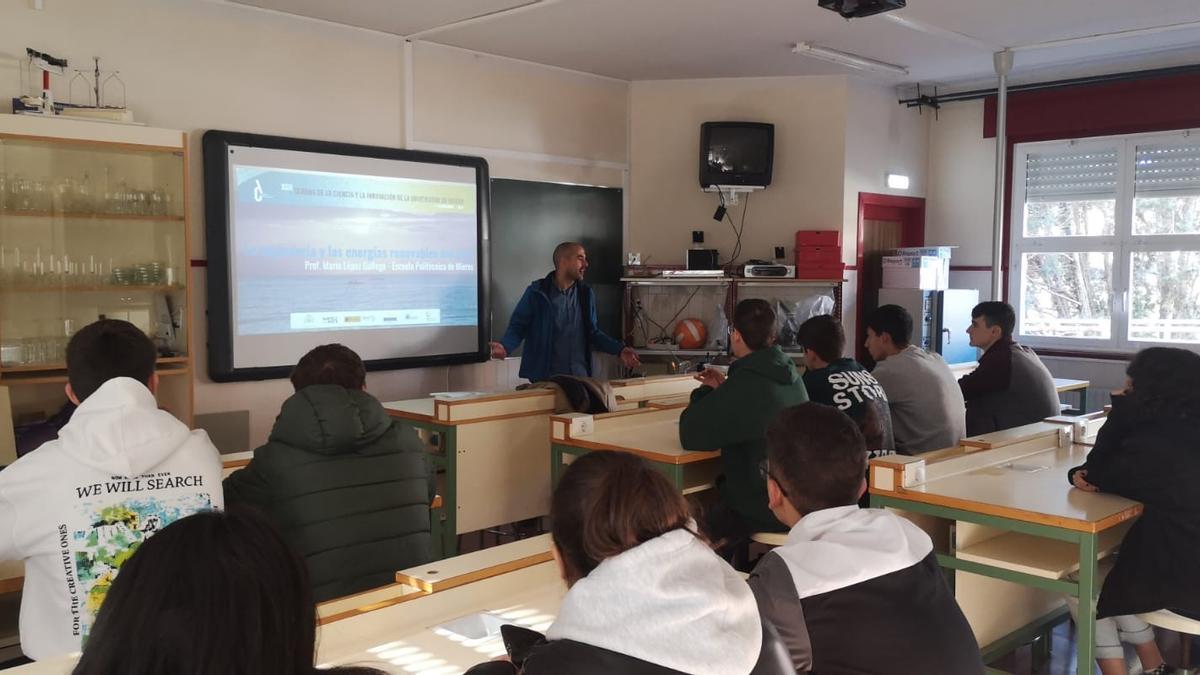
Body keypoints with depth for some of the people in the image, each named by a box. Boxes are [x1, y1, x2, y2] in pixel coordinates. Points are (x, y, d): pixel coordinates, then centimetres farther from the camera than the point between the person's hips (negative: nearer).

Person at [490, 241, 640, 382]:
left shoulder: (586, 294, 8)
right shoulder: (537, 292, -6)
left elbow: (592, 332, 14)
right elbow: (518, 326, -4)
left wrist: (620, 350, 4)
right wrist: (505, 346, -23)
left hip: (580, 377, 4)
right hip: (544, 378, -4)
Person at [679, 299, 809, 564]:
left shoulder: (745, 384, -25)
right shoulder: (790, 375, 1)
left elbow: (690, 437, -19)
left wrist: (704, 392, -2)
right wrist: (723, 389, 11)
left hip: (764, 511, -8)